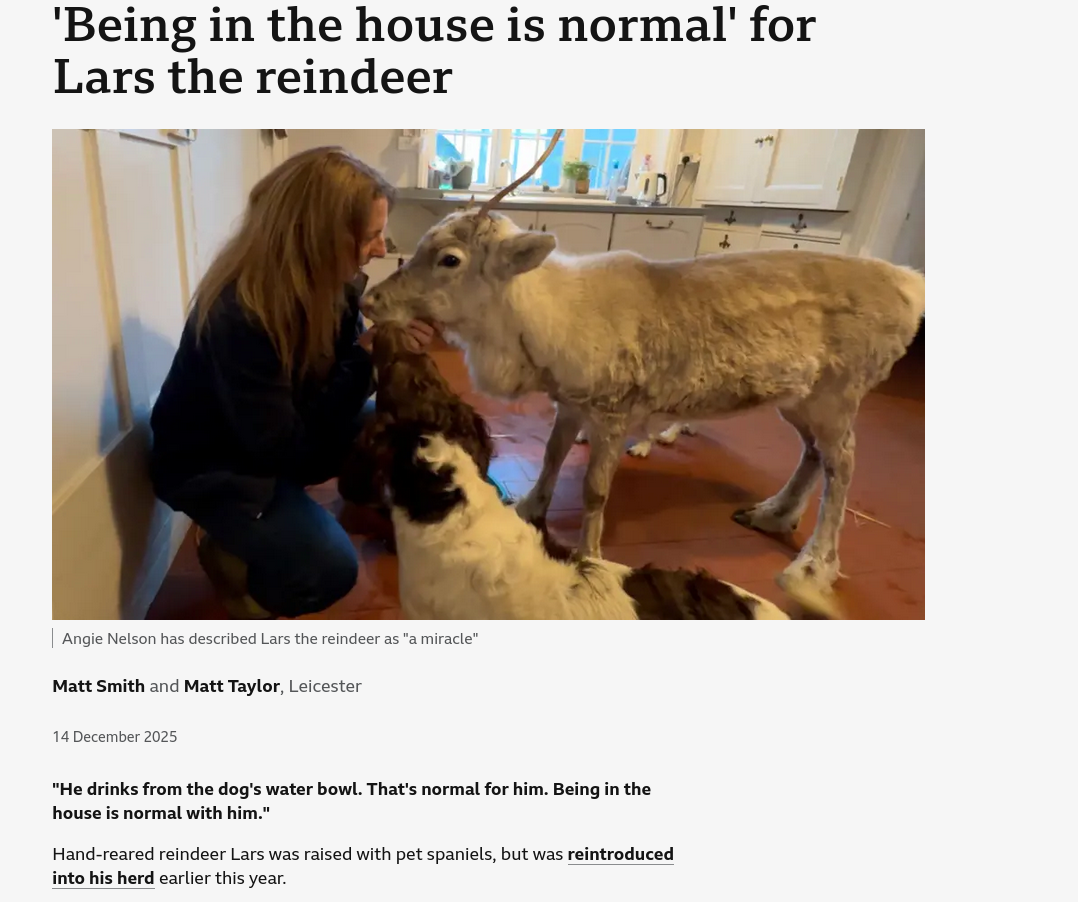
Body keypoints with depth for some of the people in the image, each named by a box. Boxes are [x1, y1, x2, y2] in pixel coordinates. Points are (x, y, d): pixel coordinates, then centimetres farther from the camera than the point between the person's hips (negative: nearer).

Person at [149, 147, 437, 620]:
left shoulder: (332, 281, -12)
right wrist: (365, 358, -35)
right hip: (212, 462, -7)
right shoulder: (238, 314, -33)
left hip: (288, 432, 7)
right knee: (328, 567, -23)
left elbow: (337, 375, -2)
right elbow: (282, 448, -31)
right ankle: (224, 550, 7)